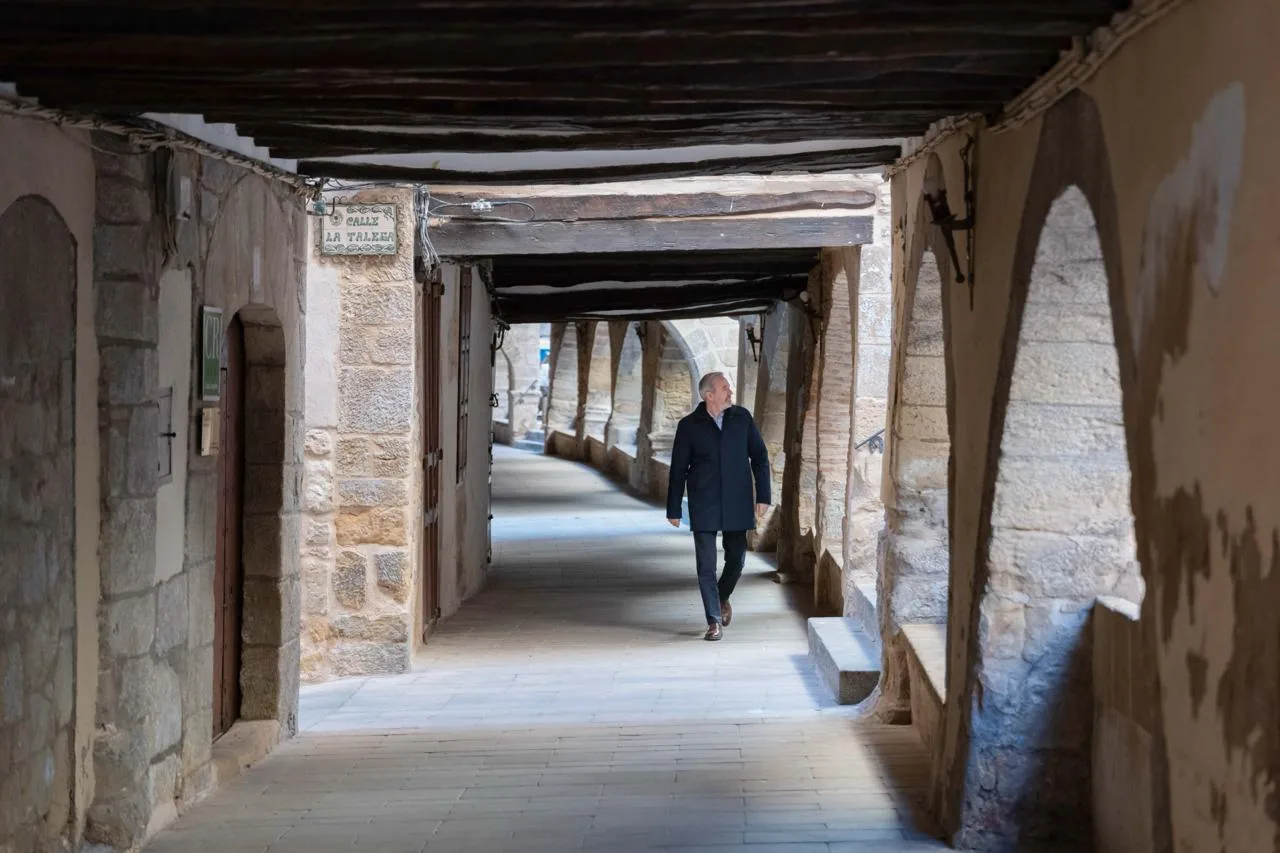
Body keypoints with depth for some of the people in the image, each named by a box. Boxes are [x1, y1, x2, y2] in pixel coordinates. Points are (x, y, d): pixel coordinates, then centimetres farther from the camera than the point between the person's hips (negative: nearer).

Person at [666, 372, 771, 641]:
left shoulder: (742, 417, 2)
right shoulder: (689, 425, -3)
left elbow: (759, 457, 7)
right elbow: (678, 470, 2)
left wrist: (763, 496, 0)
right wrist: (674, 509, 2)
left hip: (737, 503, 2)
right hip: (703, 505, -2)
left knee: (736, 558, 9)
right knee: (706, 565, -4)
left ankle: (722, 597, 39)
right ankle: (714, 622, 4)